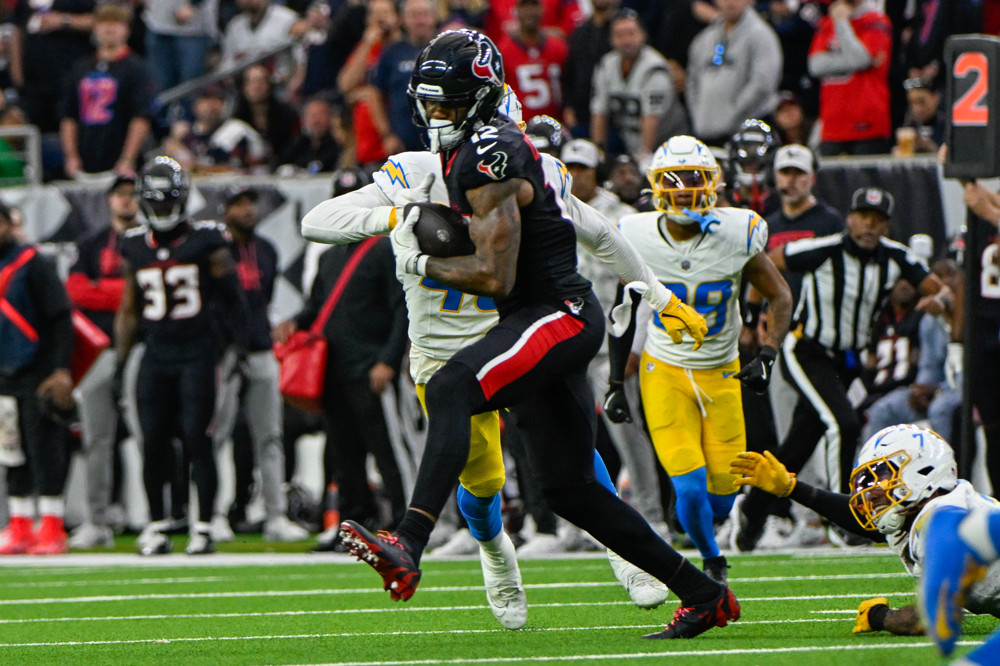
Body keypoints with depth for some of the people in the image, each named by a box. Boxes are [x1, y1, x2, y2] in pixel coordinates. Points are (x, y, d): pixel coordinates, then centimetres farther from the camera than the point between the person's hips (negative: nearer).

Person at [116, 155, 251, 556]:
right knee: (154, 440, 1)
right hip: (156, 354, 3)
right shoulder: (135, 249, 10)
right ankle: (156, 526, 11)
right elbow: (128, 312, 17)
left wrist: (240, 344, -3)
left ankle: (204, 527, -2)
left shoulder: (206, 244, -1)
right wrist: (121, 360, 13)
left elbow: (231, 299, 3)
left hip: (197, 353, -3)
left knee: (196, 436, -8)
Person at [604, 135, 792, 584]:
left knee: (723, 496, 0)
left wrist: (767, 356, -15)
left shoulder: (736, 235, -14)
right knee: (691, 489, -14)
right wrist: (615, 385, 3)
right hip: (664, 373, -1)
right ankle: (712, 562, 15)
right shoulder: (638, 240, -12)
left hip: (722, 374, 1)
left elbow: (779, 295, 0)